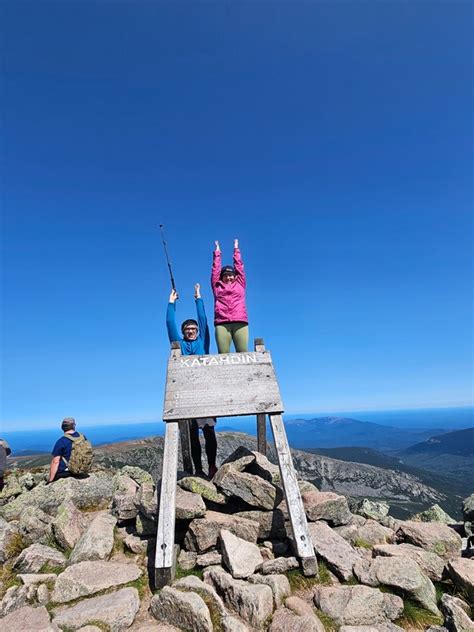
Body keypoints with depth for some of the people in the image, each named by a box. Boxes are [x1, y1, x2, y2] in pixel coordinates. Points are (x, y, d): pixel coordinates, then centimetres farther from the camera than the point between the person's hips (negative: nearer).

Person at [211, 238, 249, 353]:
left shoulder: (240, 284, 21)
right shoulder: (217, 286, 20)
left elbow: (239, 266, 27)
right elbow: (216, 268, 28)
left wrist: (236, 248, 37)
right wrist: (217, 251, 37)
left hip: (240, 322, 1)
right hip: (222, 323, 0)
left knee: (243, 353, -9)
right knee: (223, 354, -12)